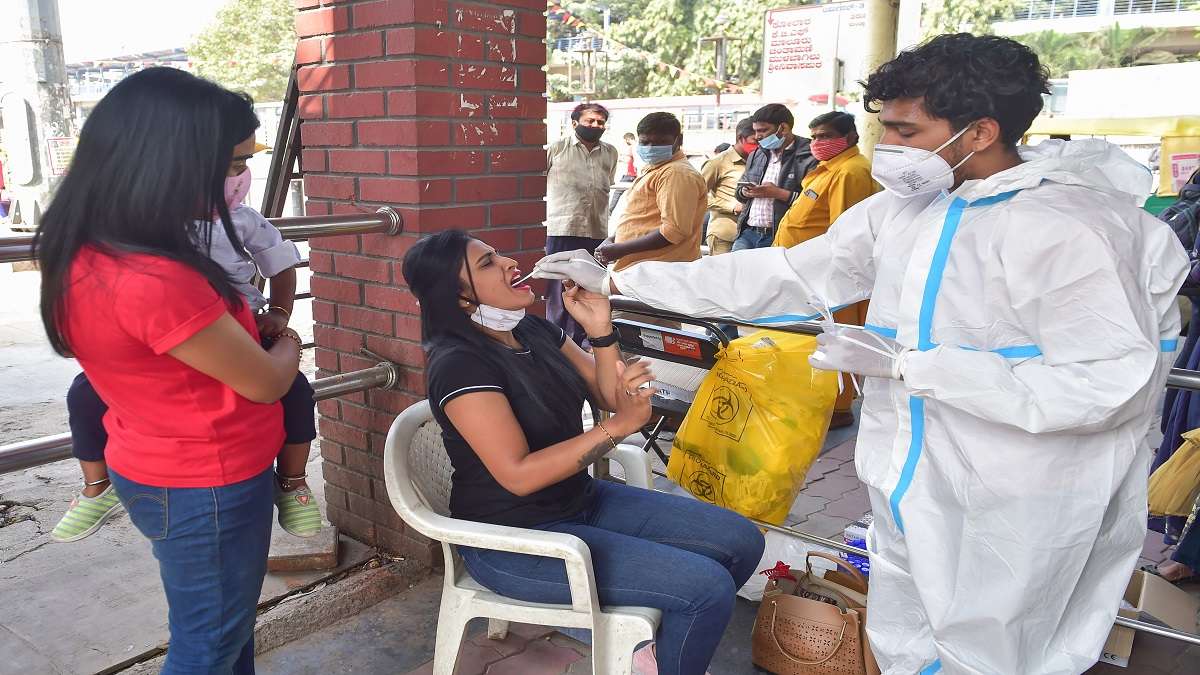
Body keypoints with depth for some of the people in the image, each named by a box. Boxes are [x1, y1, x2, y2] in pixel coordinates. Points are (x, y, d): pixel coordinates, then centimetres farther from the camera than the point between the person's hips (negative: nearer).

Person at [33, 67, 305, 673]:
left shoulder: (79, 252, -5)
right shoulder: (153, 281, -33)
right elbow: (267, 383, -20)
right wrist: (287, 342, 0)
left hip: (155, 467, 9)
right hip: (206, 486, -8)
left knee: (226, 623, 27)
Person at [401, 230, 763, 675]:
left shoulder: (533, 330, 4)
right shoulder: (459, 364, -20)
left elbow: (608, 396, 7)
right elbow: (519, 475, -25)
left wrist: (600, 329, -9)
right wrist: (620, 425, -28)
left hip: (581, 501, 9)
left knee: (742, 541, 2)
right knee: (708, 586, -18)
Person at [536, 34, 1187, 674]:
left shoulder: (1067, 228, -20)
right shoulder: (902, 206, 2)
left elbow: (1114, 384, -24)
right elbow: (782, 275, 3)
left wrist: (905, 364, -24)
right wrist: (615, 281, 0)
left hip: (1014, 514, -6)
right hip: (912, 487, 7)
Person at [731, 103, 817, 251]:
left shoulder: (807, 158, -8)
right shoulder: (755, 156, 17)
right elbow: (740, 189, 27)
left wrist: (780, 193, -17)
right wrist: (745, 192, 4)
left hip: (779, 239, -7)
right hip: (748, 233, 7)